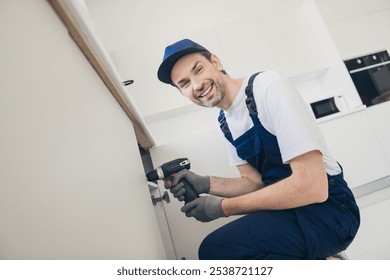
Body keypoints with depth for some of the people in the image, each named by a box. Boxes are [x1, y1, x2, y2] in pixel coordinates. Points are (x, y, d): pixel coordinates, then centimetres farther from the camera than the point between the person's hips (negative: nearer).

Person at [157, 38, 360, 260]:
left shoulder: (267, 87, -18)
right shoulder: (224, 124, 6)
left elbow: (312, 186, -24)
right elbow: (255, 182, 9)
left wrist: (223, 207, -17)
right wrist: (206, 184, -8)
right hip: (287, 208, 8)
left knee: (216, 249, -26)